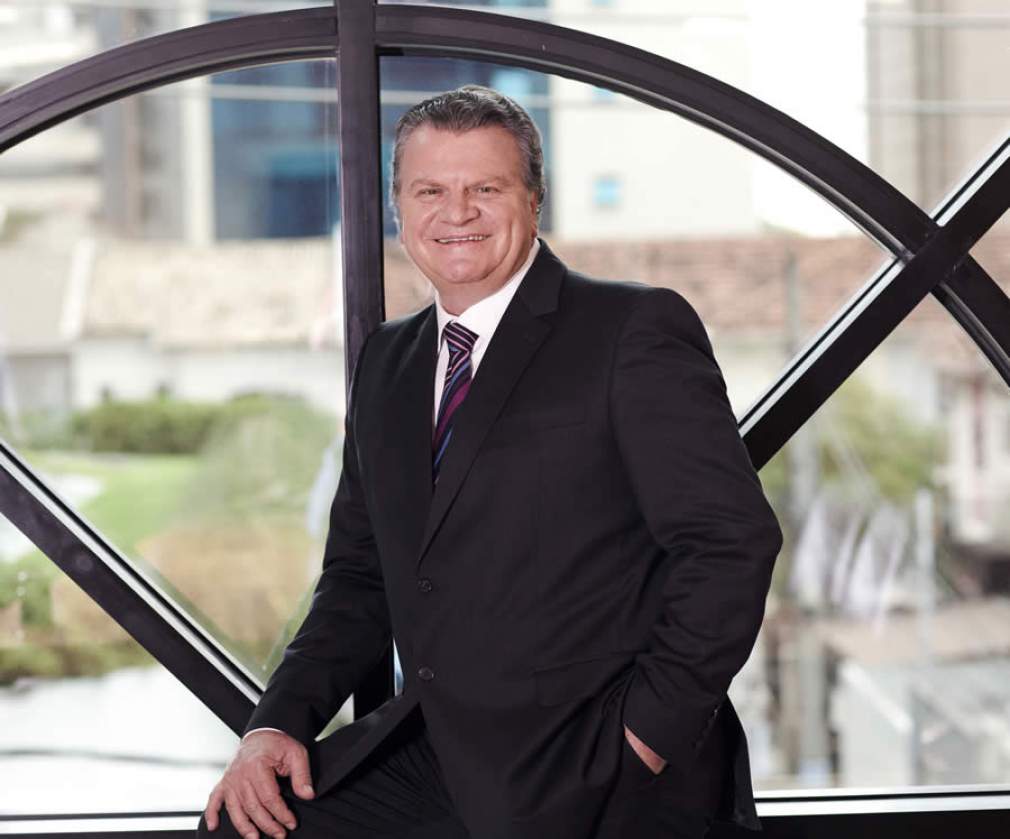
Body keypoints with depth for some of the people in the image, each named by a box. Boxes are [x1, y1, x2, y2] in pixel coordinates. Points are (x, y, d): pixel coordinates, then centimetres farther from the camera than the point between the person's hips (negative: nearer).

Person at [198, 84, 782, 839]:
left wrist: (649, 734, -15)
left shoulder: (635, 329, -5)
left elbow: (732, 538, -12)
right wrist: (281, 722, 3)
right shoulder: (386, 362, 16)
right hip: (429, 757, 5)